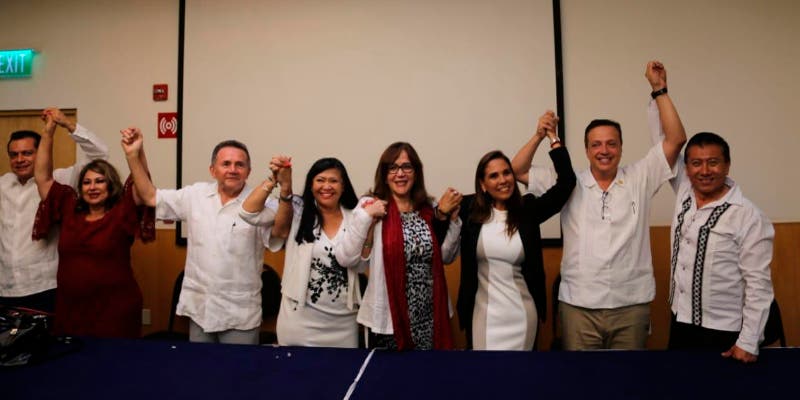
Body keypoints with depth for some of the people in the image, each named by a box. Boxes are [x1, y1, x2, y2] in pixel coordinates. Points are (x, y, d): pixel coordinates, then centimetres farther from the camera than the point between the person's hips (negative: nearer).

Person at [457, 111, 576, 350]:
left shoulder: (528, 209, -4)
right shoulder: (469, 210, -4)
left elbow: (566, 182, -12)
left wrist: (552, 137, -11)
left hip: (522, 313, 1)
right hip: (484, 312, -1)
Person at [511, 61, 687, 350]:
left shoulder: (639, 180, 4)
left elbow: (676, 140, -2)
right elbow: (517, 172, 2)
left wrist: (659, 90, -5)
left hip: (631, 305, 1)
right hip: (578, 306, 0)